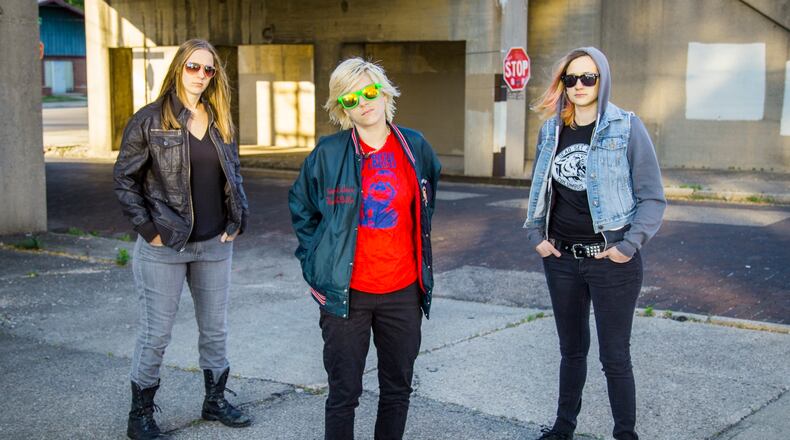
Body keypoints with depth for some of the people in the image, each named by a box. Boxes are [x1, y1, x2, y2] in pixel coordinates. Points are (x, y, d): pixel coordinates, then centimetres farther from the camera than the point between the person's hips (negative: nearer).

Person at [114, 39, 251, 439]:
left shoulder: (220, 121, 8)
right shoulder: (150, 120, -7)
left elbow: (234, 175, 17)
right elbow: (125, 179, -5)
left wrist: (238, 220, 5)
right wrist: (147, 228, -12)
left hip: (215, 244, 5)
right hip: (164, 246, -5)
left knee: (215, 328, 14)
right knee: (155, 333, 3)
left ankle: (215, 401, 31)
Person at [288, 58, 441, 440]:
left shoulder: (416, 148, 1)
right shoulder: (328, 153, -6)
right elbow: (301, 208, 8)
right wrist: (315, 262, 3)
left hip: (403, 291, 3)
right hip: (345, 293, -3)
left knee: (397, 390, 14)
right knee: (344, 394, 5)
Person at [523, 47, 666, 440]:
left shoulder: (627, 128, -8)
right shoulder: (551, 130, 5)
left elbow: (653, 198, -7)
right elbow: (539, 190, 17)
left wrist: (630, 245, -14)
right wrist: (536, 234, 5)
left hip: (611, 260, -4)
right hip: (561, 258, 5)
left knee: (615, 357, 2)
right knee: (571, 349, 18)